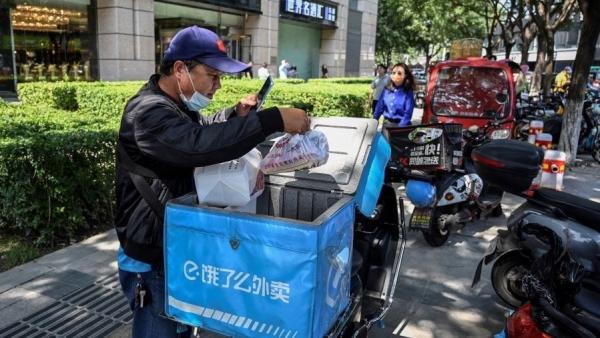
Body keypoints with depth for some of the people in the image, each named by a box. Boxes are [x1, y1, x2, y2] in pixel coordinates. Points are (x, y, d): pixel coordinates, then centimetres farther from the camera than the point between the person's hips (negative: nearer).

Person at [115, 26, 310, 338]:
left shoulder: (177, 104, 8)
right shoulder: (148, 112, -25)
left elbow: (201, 128, 26)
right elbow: (197, 144, -42)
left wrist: (235, 115, 6)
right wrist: (273, 120, -43)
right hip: (151, 260, -9)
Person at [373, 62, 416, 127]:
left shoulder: (408, 93, -9)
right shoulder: (386, 90, 3)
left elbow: (407, 114, -15)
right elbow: (379, 107, 8)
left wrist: (400, 128, -25)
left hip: (400, 124, -4)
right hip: (386, 123, 4)